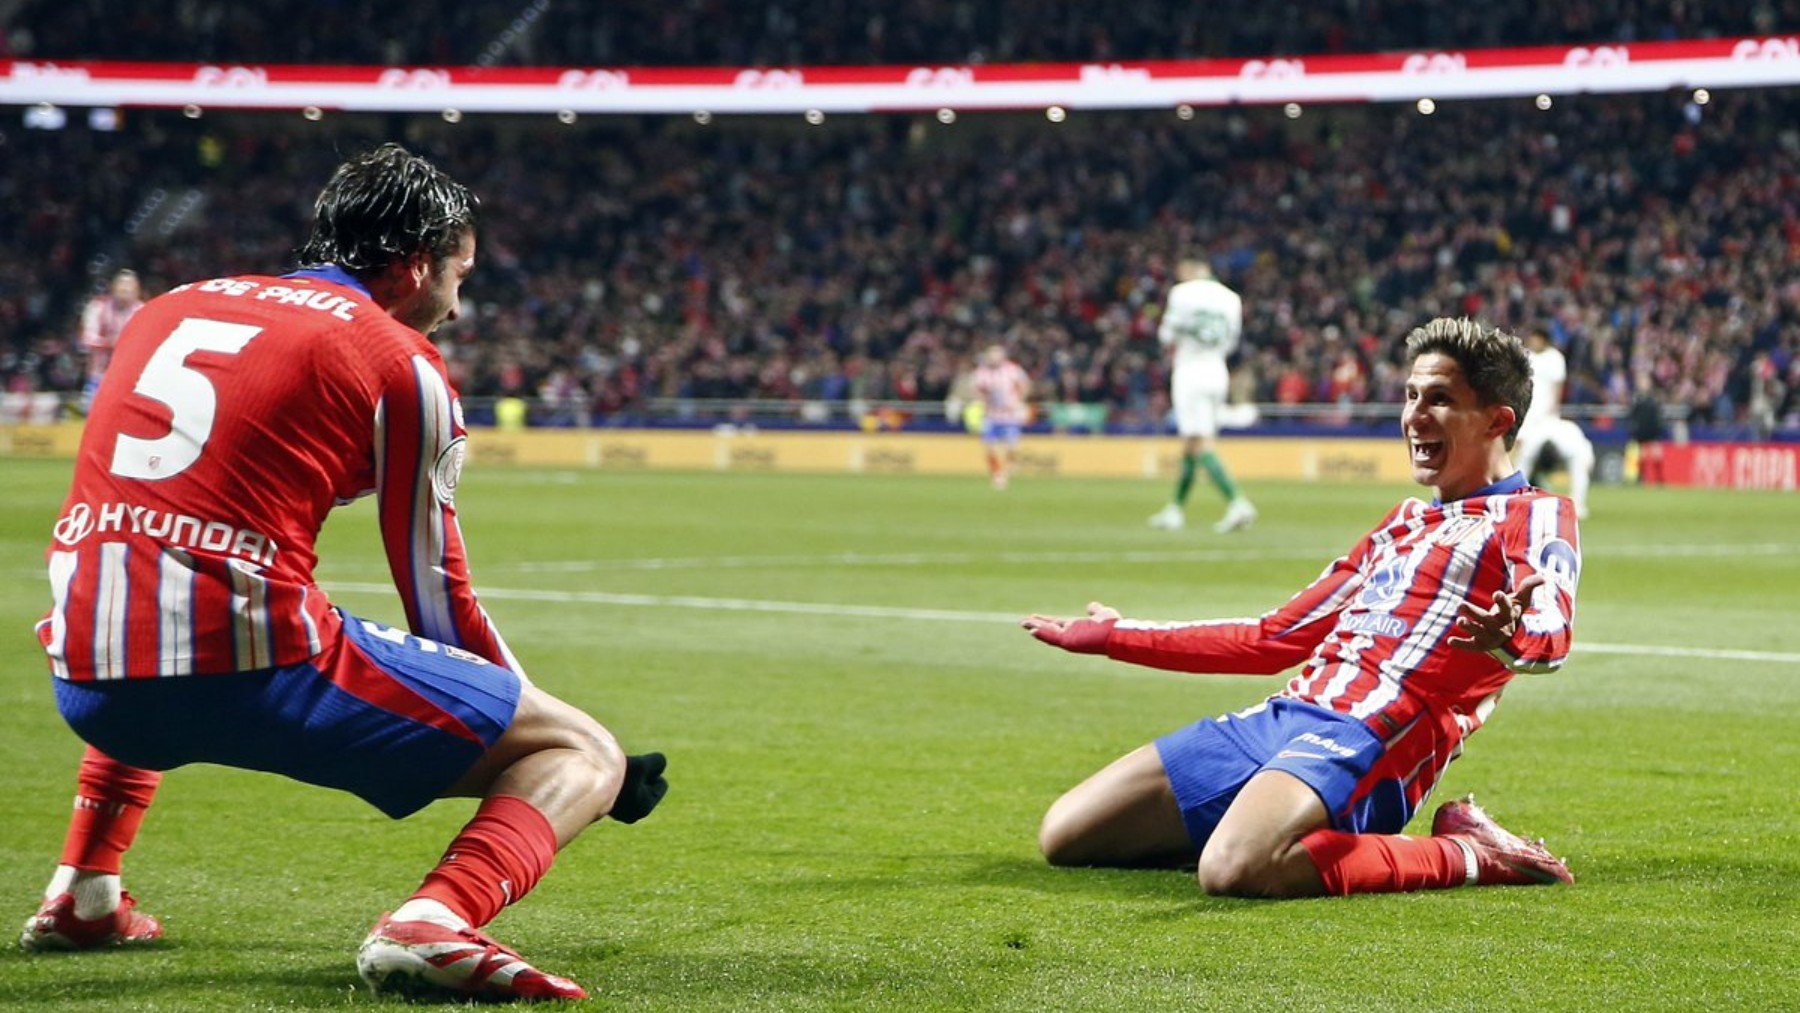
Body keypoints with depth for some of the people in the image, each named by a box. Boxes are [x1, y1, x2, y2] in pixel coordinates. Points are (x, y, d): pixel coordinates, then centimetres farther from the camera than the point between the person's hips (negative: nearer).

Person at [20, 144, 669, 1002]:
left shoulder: (171, 308, 21)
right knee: (584, 758, 1)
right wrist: (520, 711, 23)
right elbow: (436, 597, 6)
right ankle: (431, 923, -25)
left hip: (83, 682, 7)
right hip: (251, 668, -6)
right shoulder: (401, 361, 5)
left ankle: (81, 895, 33)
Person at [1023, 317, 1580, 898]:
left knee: (1234, 870, -38)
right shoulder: (1403, 522, 27)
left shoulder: (1533, 518, 2)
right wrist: (1115, 638, 39)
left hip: (1369, 740, -9)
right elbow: (1274, 640, 33)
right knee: (1065, 836, 2)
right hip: (1282, 716, 9)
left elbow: (1552, 636, -20)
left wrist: (1507, 639, -46)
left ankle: (1467, 856, -12)